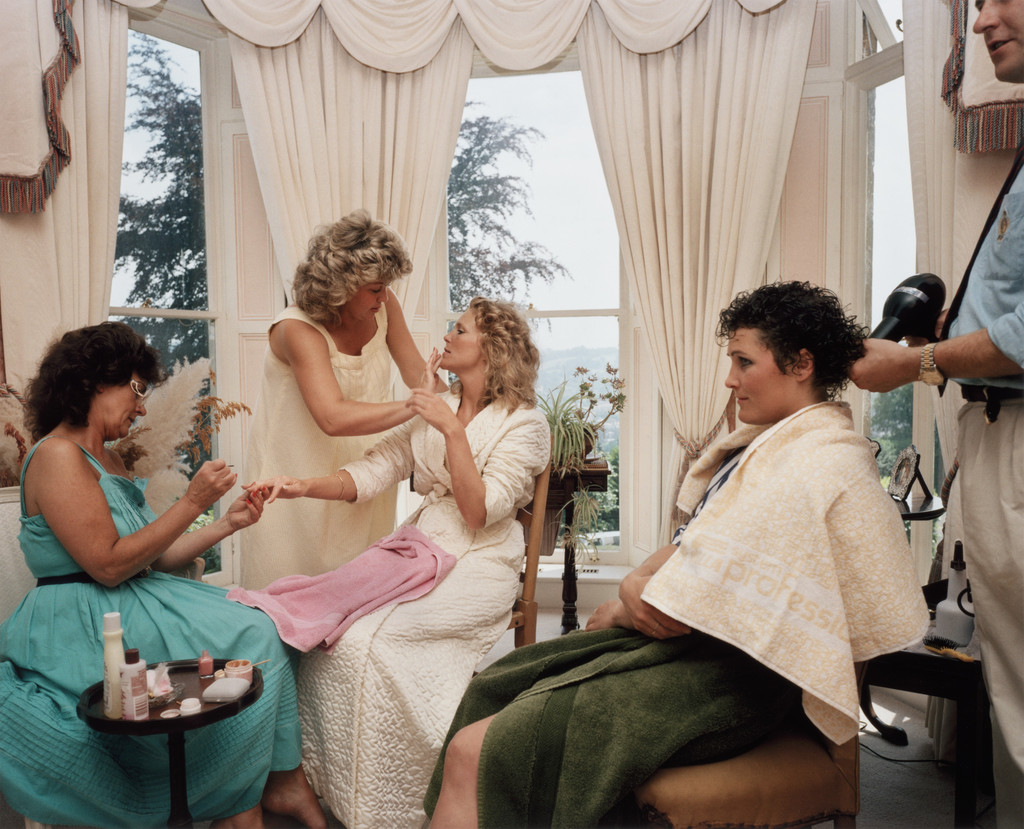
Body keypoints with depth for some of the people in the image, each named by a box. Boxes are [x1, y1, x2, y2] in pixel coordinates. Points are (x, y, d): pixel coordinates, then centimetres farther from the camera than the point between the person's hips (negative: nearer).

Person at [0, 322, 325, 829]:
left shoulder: (107, 460, 16)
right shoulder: (58, 455, -14)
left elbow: (149, 556, 11)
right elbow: (108, 565, -20)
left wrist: (227, 524, 5)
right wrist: (191, 504, -18)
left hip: (132, 607, 9)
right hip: (82, 629, -9)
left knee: (260, 629, -5)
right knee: (249, 643, -16)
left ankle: (283, 782, -5)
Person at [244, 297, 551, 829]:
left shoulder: (524, 423, -3)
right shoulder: (434, 411, 14)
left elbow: (480, 512, -14)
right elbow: (370, 473, 4)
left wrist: (453, 432, -20)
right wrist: (302, 486, -11)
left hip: (477, 567, -5)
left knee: (366, 642, -25)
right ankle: (324, 785, -4)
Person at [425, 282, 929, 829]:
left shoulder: (806, 467, -21)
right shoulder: (775, 438, 12)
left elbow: (672, 614, -22)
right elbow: (695, 545, 17)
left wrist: (623, 609, 0)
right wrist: (637, 583, -2)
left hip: (726, 677, -10)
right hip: (693, 645, 10)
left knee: (475, 751, -16)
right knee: (491, 689, 7)